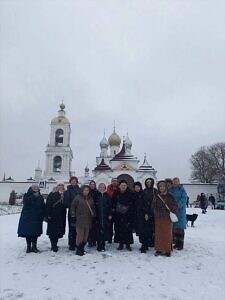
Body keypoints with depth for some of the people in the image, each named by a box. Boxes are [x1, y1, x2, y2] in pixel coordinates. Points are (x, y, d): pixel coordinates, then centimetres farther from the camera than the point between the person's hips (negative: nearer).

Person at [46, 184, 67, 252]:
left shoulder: (64, 195, 10)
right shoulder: (52, 195, -4)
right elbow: (48, 205, -8)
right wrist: (48, 215, -14)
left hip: (61, 217, 5)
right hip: (53, 216, -5)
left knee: (59, 232, 9)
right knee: (52, 232, -2)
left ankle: (54, 245, 23)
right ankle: (53, 246, 8)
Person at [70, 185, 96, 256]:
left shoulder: (90, 199, 12)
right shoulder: (78, 198, -3)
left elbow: (93, 208, 20)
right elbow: (73, 207, -4)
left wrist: (93, 216, 15)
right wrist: (73, 216, -7)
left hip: (88, 220, 5)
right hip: (79, 220, -5)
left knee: (86, 235, 7)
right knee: (80, 234, -6)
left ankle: (82, 248, 19)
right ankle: (78, 250, 5)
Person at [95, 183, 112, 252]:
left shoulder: (107, 195, 7)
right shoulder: (96, 195, 3)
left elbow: (110, 205, 8)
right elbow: (93, 205, 3)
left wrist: (110, 214, 2)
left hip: (105, 216, 1)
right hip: (98, 216, -1)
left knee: (105, 230, 1)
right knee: (98, 230, -1)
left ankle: (103, 245, 12)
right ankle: (99, 245, 8)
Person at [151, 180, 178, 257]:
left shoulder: (170, 196, -1)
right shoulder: (156, 196, 4)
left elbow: (175, 205, 3)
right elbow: (153, 207, 9)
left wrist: (172, 212, -10)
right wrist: (156, 213, -4)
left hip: (167, 218, -2)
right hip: (158, 218, 2)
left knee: (167, 234, 4)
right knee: (158, 234, 6)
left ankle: (168, 250, 14)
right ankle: (159, 249, 17)